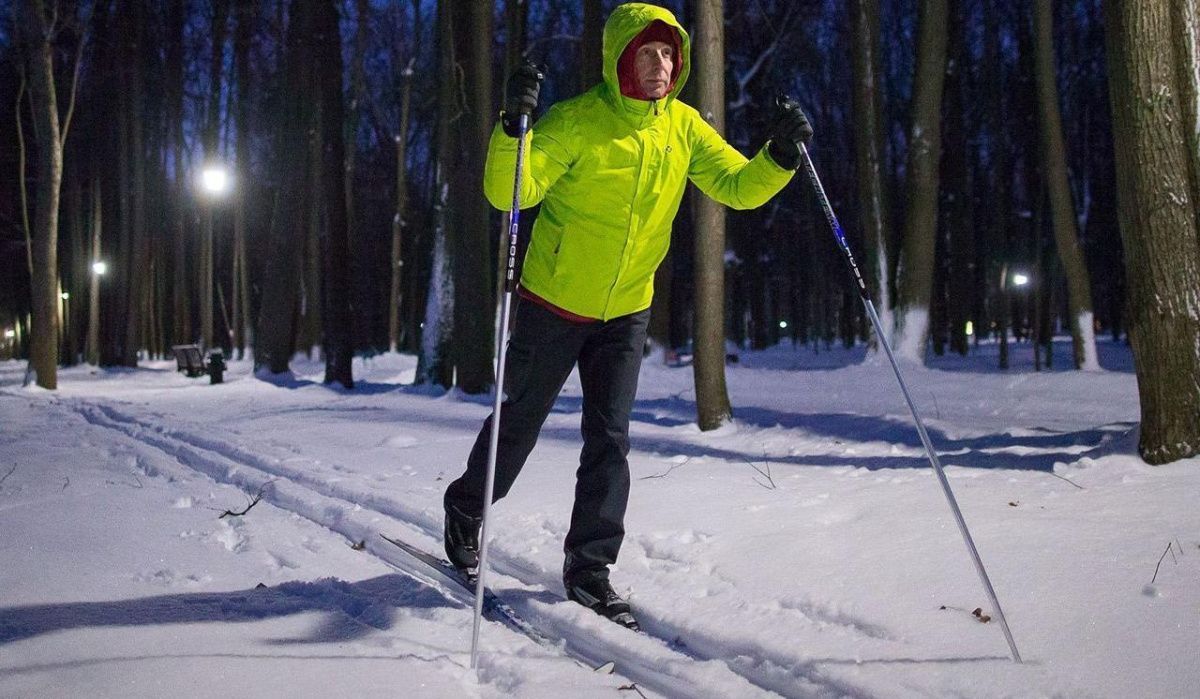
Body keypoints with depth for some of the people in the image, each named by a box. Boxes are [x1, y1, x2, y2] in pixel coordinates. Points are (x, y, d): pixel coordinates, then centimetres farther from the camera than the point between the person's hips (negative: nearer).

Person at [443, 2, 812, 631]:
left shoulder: (684, 127, -3)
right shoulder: (577, 121, -19)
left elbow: (739, 187, -2)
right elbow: (508, 192, -27)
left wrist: (780, 156, -20)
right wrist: (513, 127, -44)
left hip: (626, 313, 4)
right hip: (552, 305, -3)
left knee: (610, 442, 1)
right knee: (518, 425, 12)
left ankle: (589, 571, 11)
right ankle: (465, 510, 39)